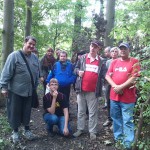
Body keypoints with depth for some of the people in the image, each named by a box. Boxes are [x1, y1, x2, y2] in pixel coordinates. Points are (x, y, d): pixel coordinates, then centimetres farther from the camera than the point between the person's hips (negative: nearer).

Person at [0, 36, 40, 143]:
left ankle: (27, 130, 32)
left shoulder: (35, 58, 5)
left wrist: (35, 86, 15)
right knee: (15, 111, 8)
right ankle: (15, 131, 26)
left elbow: (37, 73, 13)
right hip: (15, 90, -4)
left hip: (29, 91, 5)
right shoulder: (14, 56, -12)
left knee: (27, 111, 15)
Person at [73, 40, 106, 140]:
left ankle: (92, 131, 18)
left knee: (93, 112, 7)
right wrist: (78, 71, -7)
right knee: (81, 111, 13)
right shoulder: (82, 58, 6)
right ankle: (80, 129, 26)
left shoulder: (101, 61, 3)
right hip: (81, 89, 2)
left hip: (93, 91, -1)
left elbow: (104, 74, 6)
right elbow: (76, 69, 13)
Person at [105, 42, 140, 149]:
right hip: (114, 96, 5)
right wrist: (115, 86, -11)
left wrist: (121, 87, -16)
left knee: (127, 121, -1)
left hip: (127, 97, -5)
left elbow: (134, 78, -11)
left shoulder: (134, 61, -2)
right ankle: (118, 138, 31)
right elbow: (108, 76, 6)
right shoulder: (114, 62, 12)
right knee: (116, 118, 15)